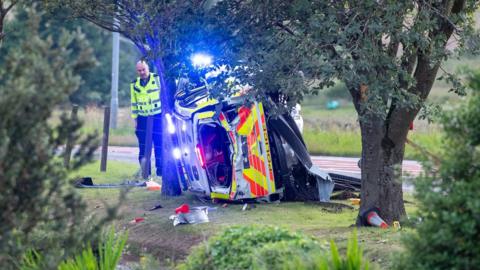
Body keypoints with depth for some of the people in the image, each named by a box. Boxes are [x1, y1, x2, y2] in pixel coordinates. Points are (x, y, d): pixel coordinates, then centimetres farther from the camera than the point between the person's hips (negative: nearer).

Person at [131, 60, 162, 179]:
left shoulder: (157, 79, 0)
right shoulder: (134, 84, 9)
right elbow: (134, 103, 14)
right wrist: (135, 119, 11)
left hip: (157, 117, -3)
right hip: (142, 119, 3)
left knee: (159, 145, -5)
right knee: (144, 146, -1)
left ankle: (160, 171, 1)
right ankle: (145, 172, 4)